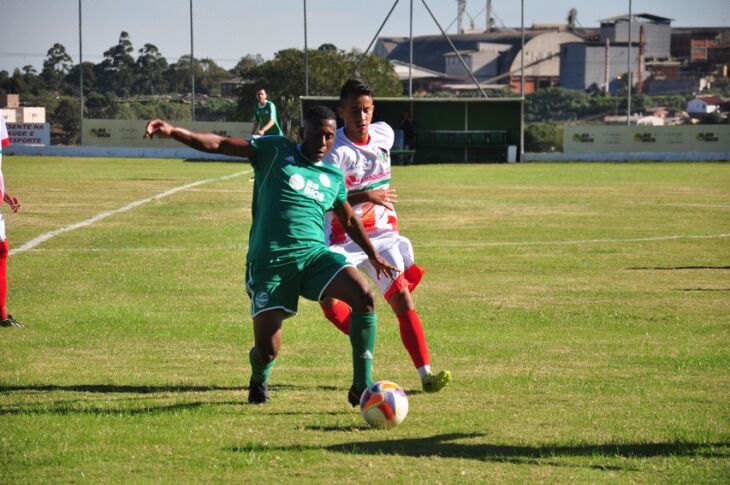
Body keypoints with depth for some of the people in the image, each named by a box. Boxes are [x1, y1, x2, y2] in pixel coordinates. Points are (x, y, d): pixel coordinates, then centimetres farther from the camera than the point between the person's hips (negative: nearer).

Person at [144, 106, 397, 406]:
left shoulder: (334, 178, 17)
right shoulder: (276, 151, 5)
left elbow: (349, 220, 35)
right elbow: (219, 145, -2)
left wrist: (373, 255, 38)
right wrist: (173, 132, -14)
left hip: (315, 255, 3)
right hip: (270, 263, -3)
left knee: (364, 296, -24)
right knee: (267, 350, -10)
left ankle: (362, 387, -14)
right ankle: (258, 382, 31)